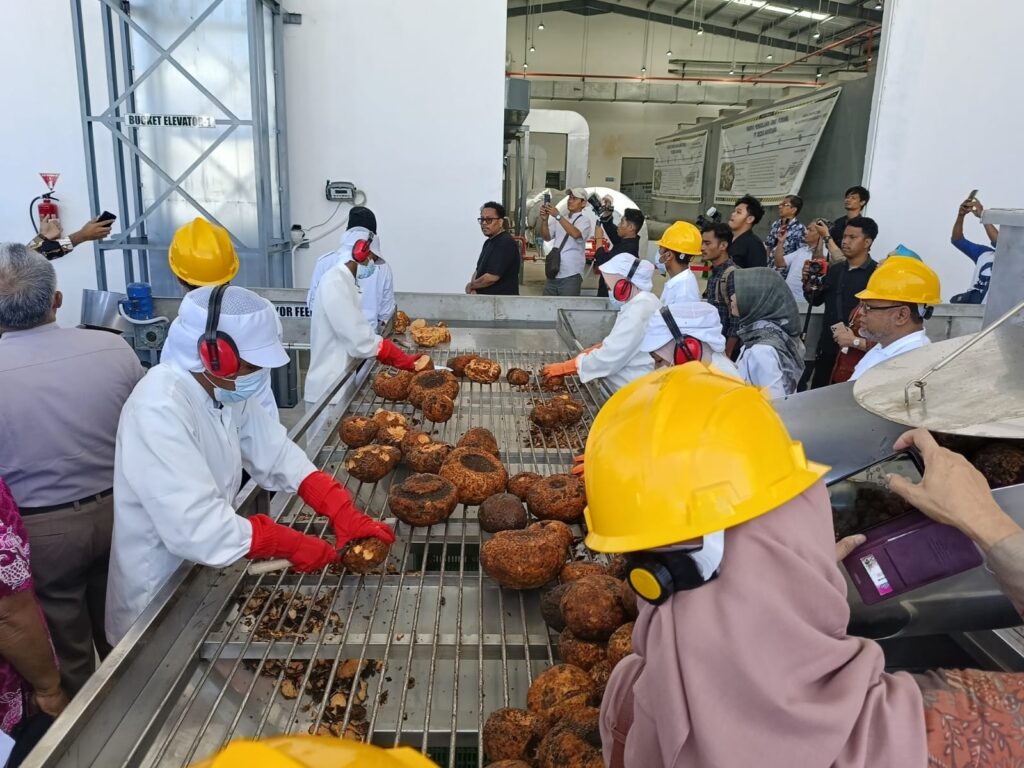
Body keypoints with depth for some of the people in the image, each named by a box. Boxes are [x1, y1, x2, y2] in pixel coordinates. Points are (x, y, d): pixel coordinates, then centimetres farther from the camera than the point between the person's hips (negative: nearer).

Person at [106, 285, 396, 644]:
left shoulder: (223, 390, -4)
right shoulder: (159, 411, -31)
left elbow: (276, 453, -7)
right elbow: (197, 527, -36)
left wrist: (342, 512, -19)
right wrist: (293, 545, -27)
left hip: (203, 576, 8)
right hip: (157, 600, -8)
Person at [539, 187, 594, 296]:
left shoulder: (584, 220, -3)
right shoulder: (560, 220, 14)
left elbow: (575, 234, -24)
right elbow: (547, 237, 6)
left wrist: (558, 216, -25)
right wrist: (545, 219, -12)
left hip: (571, 275, -6)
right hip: (554, 273, 6)